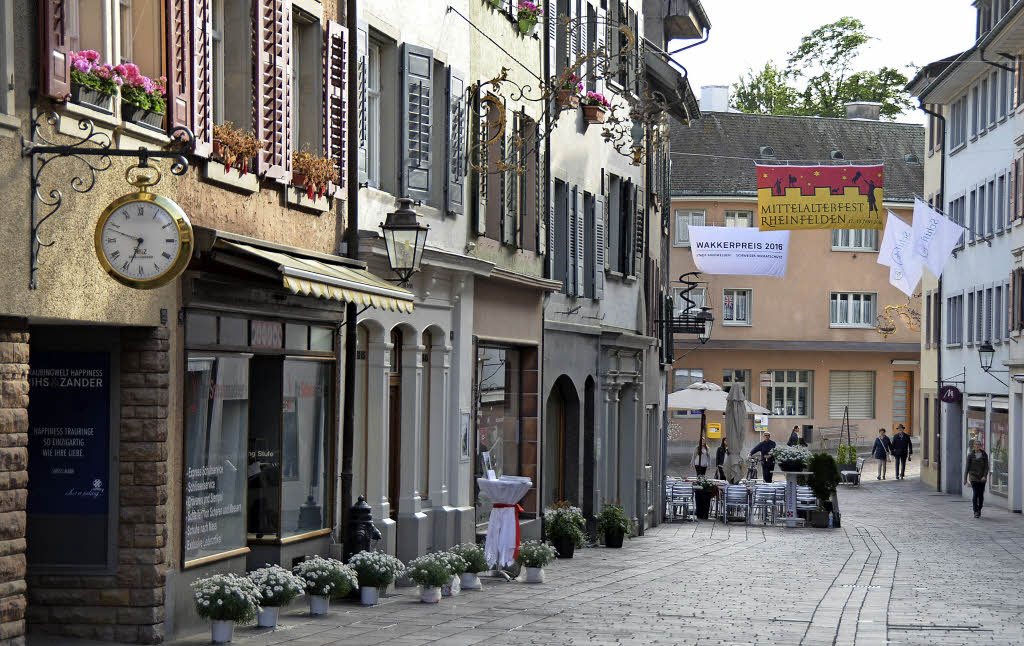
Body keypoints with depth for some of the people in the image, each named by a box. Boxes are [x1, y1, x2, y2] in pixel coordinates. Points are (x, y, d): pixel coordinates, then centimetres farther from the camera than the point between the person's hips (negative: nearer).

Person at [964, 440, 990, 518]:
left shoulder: (984, 455, 4)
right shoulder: (970, 455, 1)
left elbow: (986, 467, 1)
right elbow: (967, 467, 4)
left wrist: (985, 476, -14)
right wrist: (965, 478, 2)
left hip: (982, 478, 2)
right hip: (973, 477, -2)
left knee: (981, 495, 5)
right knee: (976, 493, -13)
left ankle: (979, 510, 25)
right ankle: (975, 512, -8)